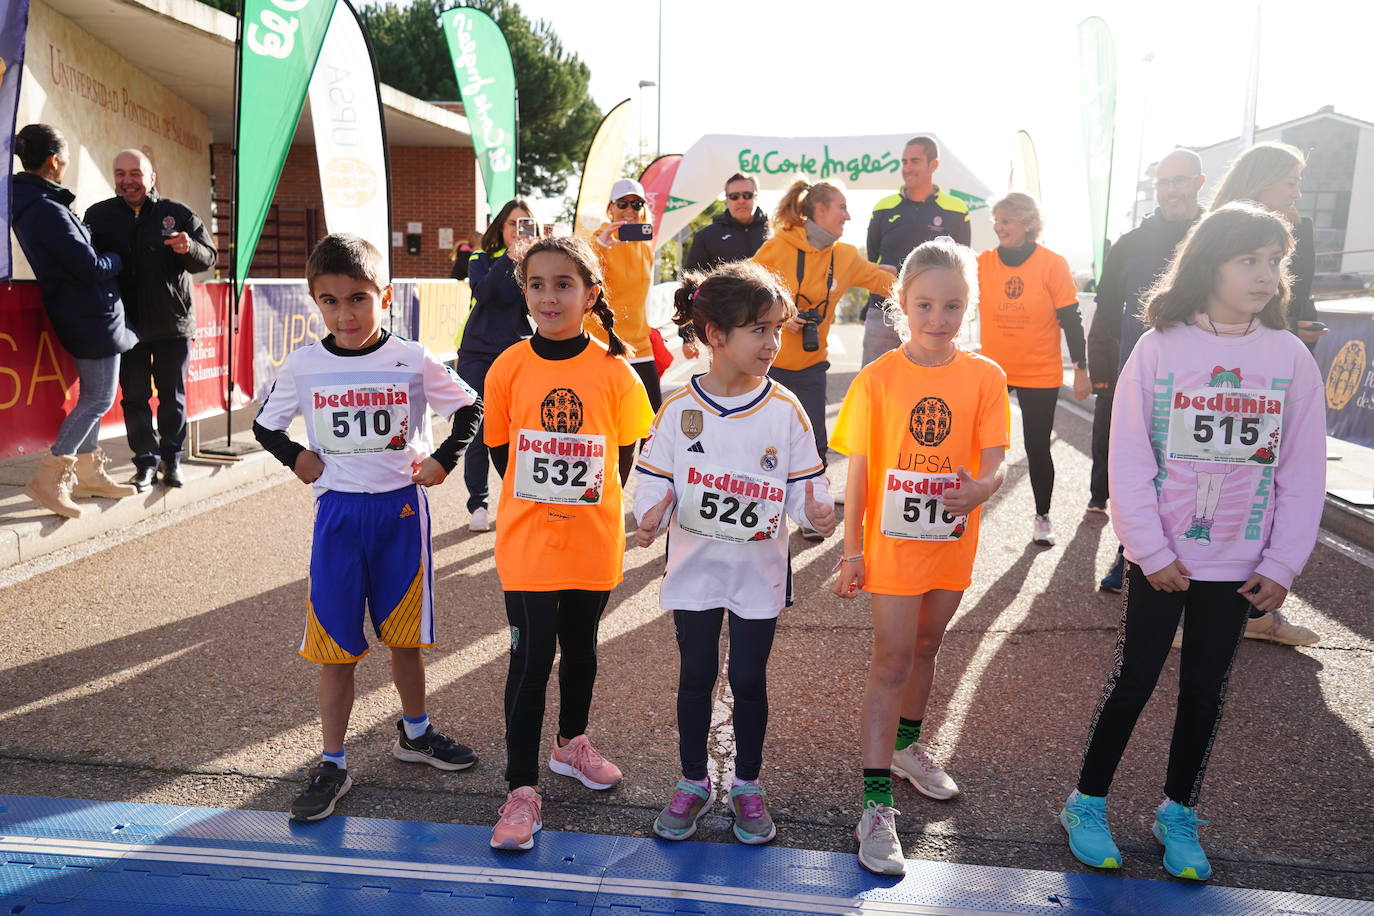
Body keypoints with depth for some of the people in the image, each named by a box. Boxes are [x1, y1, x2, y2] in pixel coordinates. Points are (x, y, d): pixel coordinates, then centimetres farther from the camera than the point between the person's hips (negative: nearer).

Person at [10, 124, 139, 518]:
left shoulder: (28, 204, 9)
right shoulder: (49, 211, -21)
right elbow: (91, 267, -19)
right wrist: (118, 258, 0)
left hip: (78, 313, 10)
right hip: (92, 315, -10)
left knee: (92, 396, 17)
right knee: (99, 398, -4)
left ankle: (87, 474, 24)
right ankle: (48, 478, -3)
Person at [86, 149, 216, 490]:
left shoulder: (178, 214, 0)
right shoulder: (98, 215, 3)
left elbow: (209, 257, -2)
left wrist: (189, 249, -23)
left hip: (173, 322, -1)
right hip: (126, 324, 1)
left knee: (172, 396, 7)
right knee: (134, 397, 7)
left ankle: (172, 458, 21)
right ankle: (146, 461, 18)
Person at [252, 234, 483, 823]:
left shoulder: (412, 361, -7)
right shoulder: (304, 365, -3)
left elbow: (470, 409, 4)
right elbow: (265, 425, 11)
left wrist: (442, 460, -4)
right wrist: (297, 459, -4)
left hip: (401, 508, 0)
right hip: (338, 511, 0)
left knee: (404, 633, 14)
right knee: (336, 645, 5)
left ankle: (414, 733, 36)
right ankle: (332, 765, 19)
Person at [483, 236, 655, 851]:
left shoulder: (614, 369, -6)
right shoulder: (509, 368, -6)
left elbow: (625, 452, 5)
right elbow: (500, 449, 4)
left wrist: (597, 500, 3)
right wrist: (539, 499, 5)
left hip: (594, 540, 1)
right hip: (526, 541, -1)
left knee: (580, 645, 18)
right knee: (531, 656, -1)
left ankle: (571, 743, 41)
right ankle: (522, 789, 11)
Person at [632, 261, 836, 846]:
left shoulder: (785, 411, -7)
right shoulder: (680, 409, -7)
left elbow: (804, 484, -4)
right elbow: (655, 478, -2)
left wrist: (815, 512, -25)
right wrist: (651, 514, -21)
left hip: (760, 569, 0)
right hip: (695, 565, 0)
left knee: (749, 680, 12)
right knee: (696, 676, 13)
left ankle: (747, 786, 31)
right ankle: (693, 783, 32)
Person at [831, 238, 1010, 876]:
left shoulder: (984, 376, -5)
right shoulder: (877, 378, -9)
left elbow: (994, 462, -9)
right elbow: (860, 470, -7)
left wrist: (981, 488, -33)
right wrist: (851, 549, -7)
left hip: (952, 545, 3)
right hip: (892, 543, -3)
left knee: (924, 648, 21)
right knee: (891, 660, -2)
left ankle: (906, 745, 45)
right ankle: (876, 802, 5)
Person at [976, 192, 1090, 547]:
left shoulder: (1053, 264, -8)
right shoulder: (982, 263, -3)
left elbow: (1070, 320, -6)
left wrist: (1081, 369, -5)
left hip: (1040, 375, -2)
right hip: (992, 371, 2)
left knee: (1037, 448, 6)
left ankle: (1043, 518, 23)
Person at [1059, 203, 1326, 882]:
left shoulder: (1291, 358, -3)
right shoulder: (1160, 348, -10)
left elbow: (1303, 473, 1)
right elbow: (1128, 461, -10)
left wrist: (1281, 564, -2)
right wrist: (1153, 551, -12)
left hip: (1238, 565, 3)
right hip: (1159, 557, -2)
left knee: (1206, 687, 14)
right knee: (1134, 679, 7)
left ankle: (1178, 812, 32)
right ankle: (1087, 803, 24)